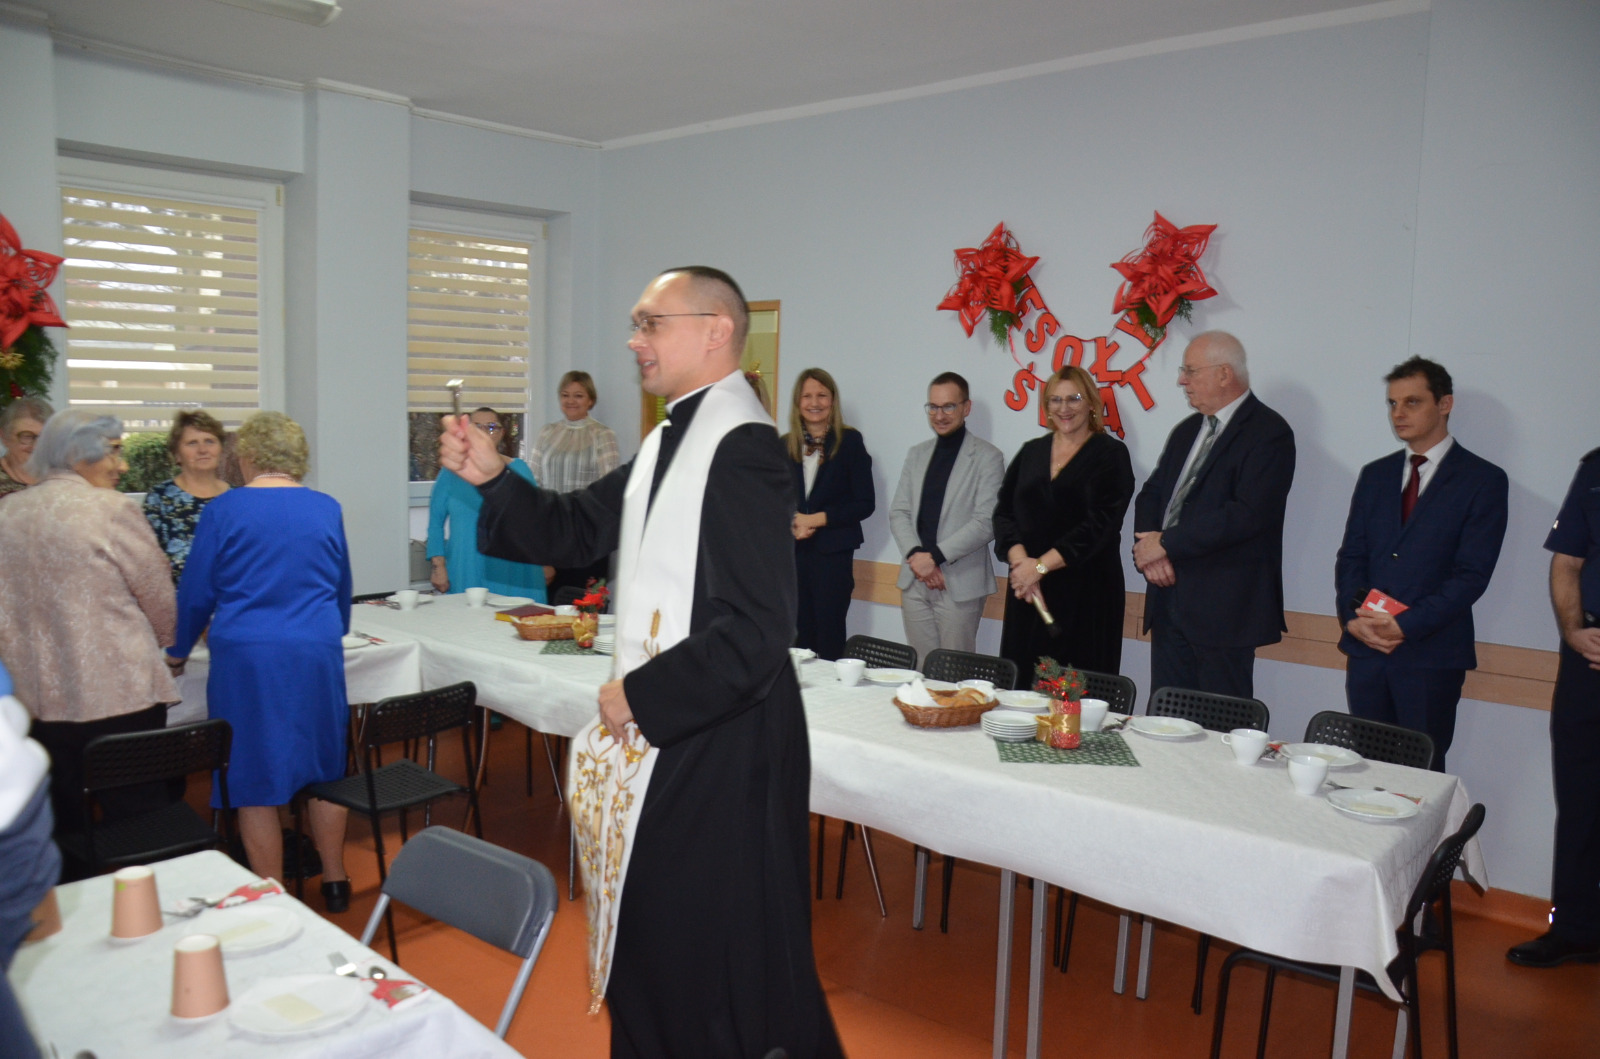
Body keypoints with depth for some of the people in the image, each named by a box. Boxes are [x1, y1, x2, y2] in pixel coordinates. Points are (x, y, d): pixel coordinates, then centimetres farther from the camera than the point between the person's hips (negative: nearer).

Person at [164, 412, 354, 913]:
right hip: (317, 653, 3)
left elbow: (196, 591, 4)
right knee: (324, 766, 15)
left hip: (245, 657, -2)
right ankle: (335, 881, 24)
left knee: (255, 779, 7)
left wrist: (178, 652, 21)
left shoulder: (224, 509, -3)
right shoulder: (326, 509, 5)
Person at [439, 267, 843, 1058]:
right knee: (654, 936, 24)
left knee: (720, 966, 7)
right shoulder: (669, 441, 9)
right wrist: (491, 478, -2)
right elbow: (577, 531, 13)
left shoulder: (741, 449, -20)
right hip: (659, 736, 9)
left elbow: (755, 634, -25)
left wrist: (639, 697, -16)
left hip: (718, 748, -9)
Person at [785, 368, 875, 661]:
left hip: (833, 554, -3)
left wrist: (817, 519, -11)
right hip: (793, 552, 3)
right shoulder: (785, 445, 9)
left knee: (829, 637, -2)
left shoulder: (849, 441, -1)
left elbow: (865, 503, -4)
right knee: (800, 636, 6)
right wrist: (790, 524, -7)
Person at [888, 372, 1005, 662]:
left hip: (959, 585, -5)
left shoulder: (987, 458, -3)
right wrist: (915, 554, -8)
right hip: (915, 581, 5)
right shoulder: (916, 455, 15)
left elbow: (986, 523, -12)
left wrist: (936, 556, -15)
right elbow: (898, 512, 10)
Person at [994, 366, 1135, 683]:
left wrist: (1041, 565, -15)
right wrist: (1020, 560, -11)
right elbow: (1004, 513, 7)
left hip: (1086, 594, -4)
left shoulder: (1110, 453, 1)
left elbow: (1101, 523, -10)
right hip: (1028, 592, 4)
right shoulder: (1031, 452, 15)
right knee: (1022, 687, 2)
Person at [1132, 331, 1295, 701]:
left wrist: (1167, 544, -16)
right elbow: (1150, 495, 16)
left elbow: (1249, 514, -21)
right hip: (1169, 601, 8)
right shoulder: (1186, 431, 18)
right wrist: (1148, 549, -5)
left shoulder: (1268, 433, -9)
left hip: (1224, 609, -7)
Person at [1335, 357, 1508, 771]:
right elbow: (1350, 556, 10)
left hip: (1431, 654, -4)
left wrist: (1405, 626, -16)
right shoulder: (1375, 475, 14)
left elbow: (1472, 574, -8)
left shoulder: (1484, 480, -1)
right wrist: (1354, 617, -7)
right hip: (1366, 649, 4)